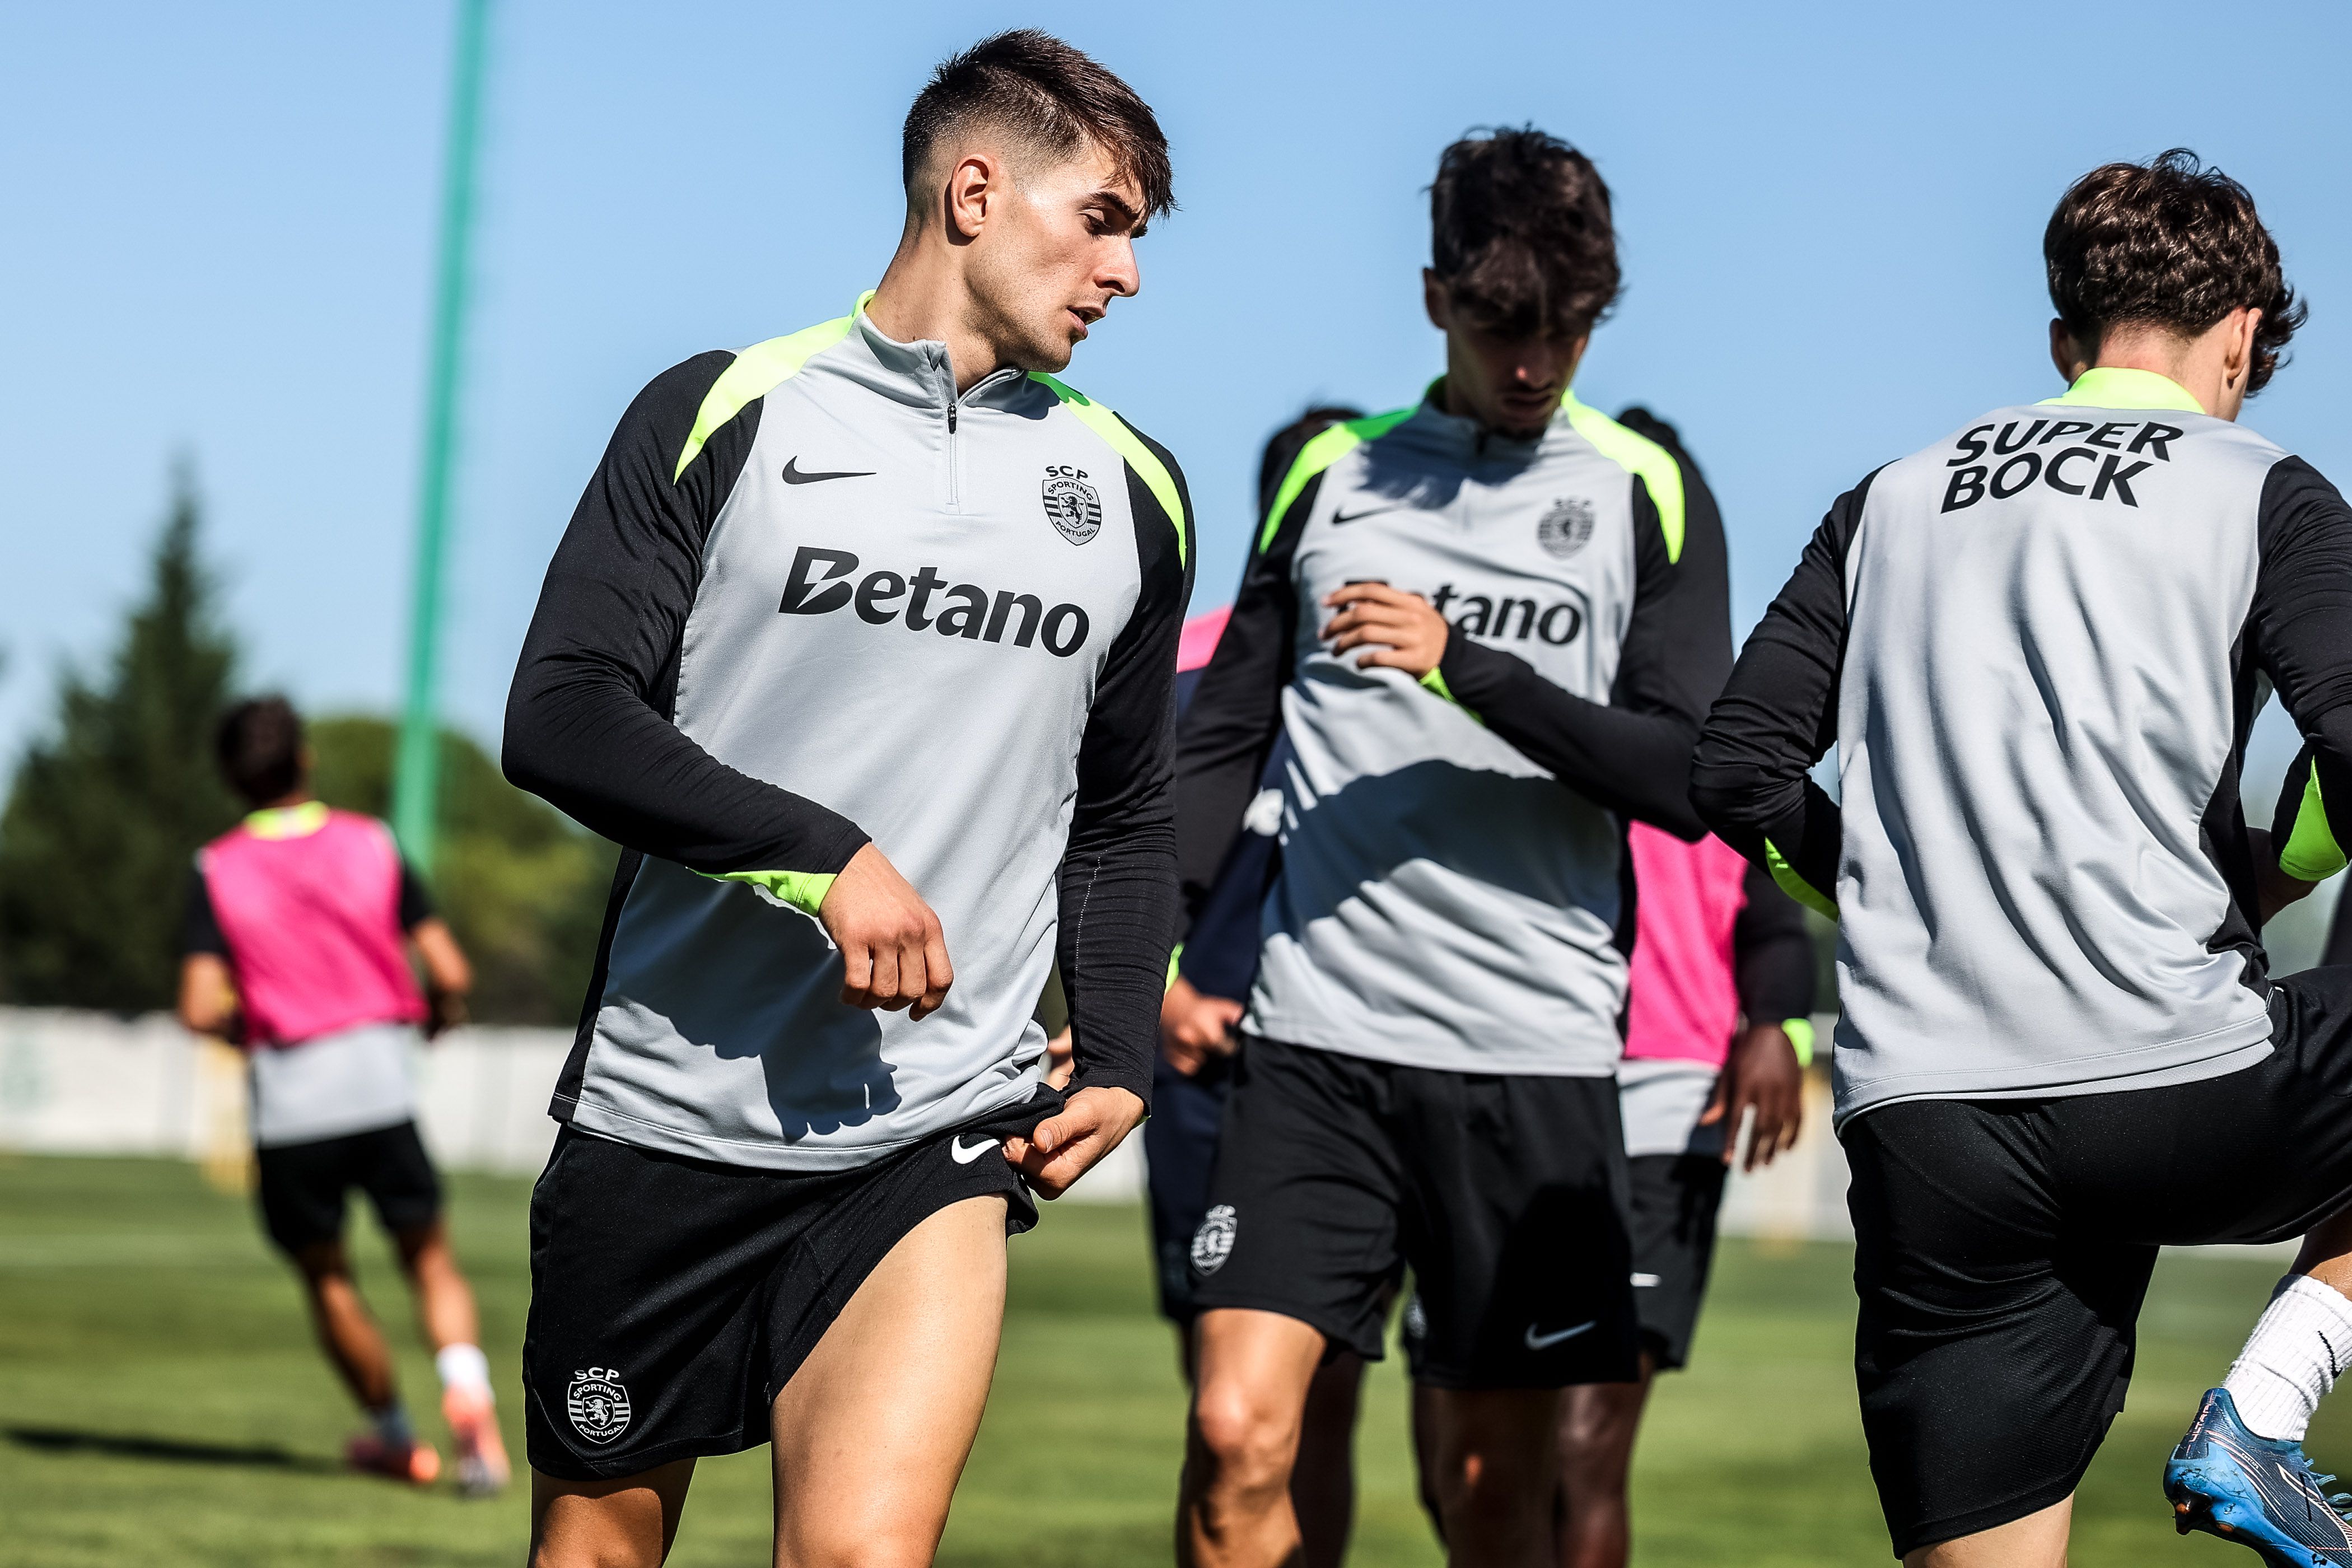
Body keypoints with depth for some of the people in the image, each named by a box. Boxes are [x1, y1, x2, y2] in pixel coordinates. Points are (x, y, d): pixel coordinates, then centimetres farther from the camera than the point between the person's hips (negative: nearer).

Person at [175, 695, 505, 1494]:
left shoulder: (216, 871, -3)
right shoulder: (372, 844, 1)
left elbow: (201, 1009, -12)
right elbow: (451, 974, -3)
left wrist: (246, 1027, 9)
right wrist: (439, 1016, 19)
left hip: (288, 1103, -1)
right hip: (382, 1088, 1)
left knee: (325, 1276, 18)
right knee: (429, 1258, 11)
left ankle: (395, 1436, 26)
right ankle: (466, 1387, -15)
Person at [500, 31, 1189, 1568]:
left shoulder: (1135, 495, 12)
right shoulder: (722, 415, 1)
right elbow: (560, 719, -7)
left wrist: (1119, 1061, 9)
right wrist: (821, 854, -17)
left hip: (937, 1142, 1)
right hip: (663, 1110, -1)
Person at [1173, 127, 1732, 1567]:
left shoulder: (1647, 498, 4)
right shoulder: (1335, 476, 10)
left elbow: (1689, 777, -7)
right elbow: (1225, 737, 14)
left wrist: (1465, 663, -16)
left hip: (1537, 1057, -1)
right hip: (1316, 1041, 1)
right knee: (1238, 1436, -12)